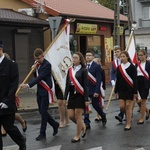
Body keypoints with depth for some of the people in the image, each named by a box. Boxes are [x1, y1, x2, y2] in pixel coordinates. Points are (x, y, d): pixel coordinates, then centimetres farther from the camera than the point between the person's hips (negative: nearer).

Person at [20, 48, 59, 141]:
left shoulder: (47, 65, -15)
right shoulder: (38, 64, 10)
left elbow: (40, 77, -25)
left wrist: (28, 85, -33)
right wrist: (34, 69, -5)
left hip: (46, 91, -8)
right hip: (39, 91, 8)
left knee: (43, 112, -6)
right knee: (42, 111, 12)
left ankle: (42, 133, 0)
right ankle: (55, 124, 31)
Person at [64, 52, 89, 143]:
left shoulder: (83, 70, -6)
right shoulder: (70, 70, 10)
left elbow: (85, 85, -9)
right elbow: (67, 84, 11)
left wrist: (86, 99, -13)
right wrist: (65, 97, 8)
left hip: (80, 95, -6)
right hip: (72, 95, 6)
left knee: (78, 116, -2)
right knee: (71, 116, 4)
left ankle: (77, 136, 11)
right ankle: (83, 126, 30)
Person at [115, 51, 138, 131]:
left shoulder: (132, 67, -7)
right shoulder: (119, 67, 7)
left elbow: (135, 80, -8)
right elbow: (118, 80, 11)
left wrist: (135, 92, -11)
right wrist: (116, 90, 10)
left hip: (129, 89, -4)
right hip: (121, 89, 4)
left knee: (128, 106, -2)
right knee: (122, 106, 0)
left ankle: (128, 124, 5)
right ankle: (128, 115, 32)